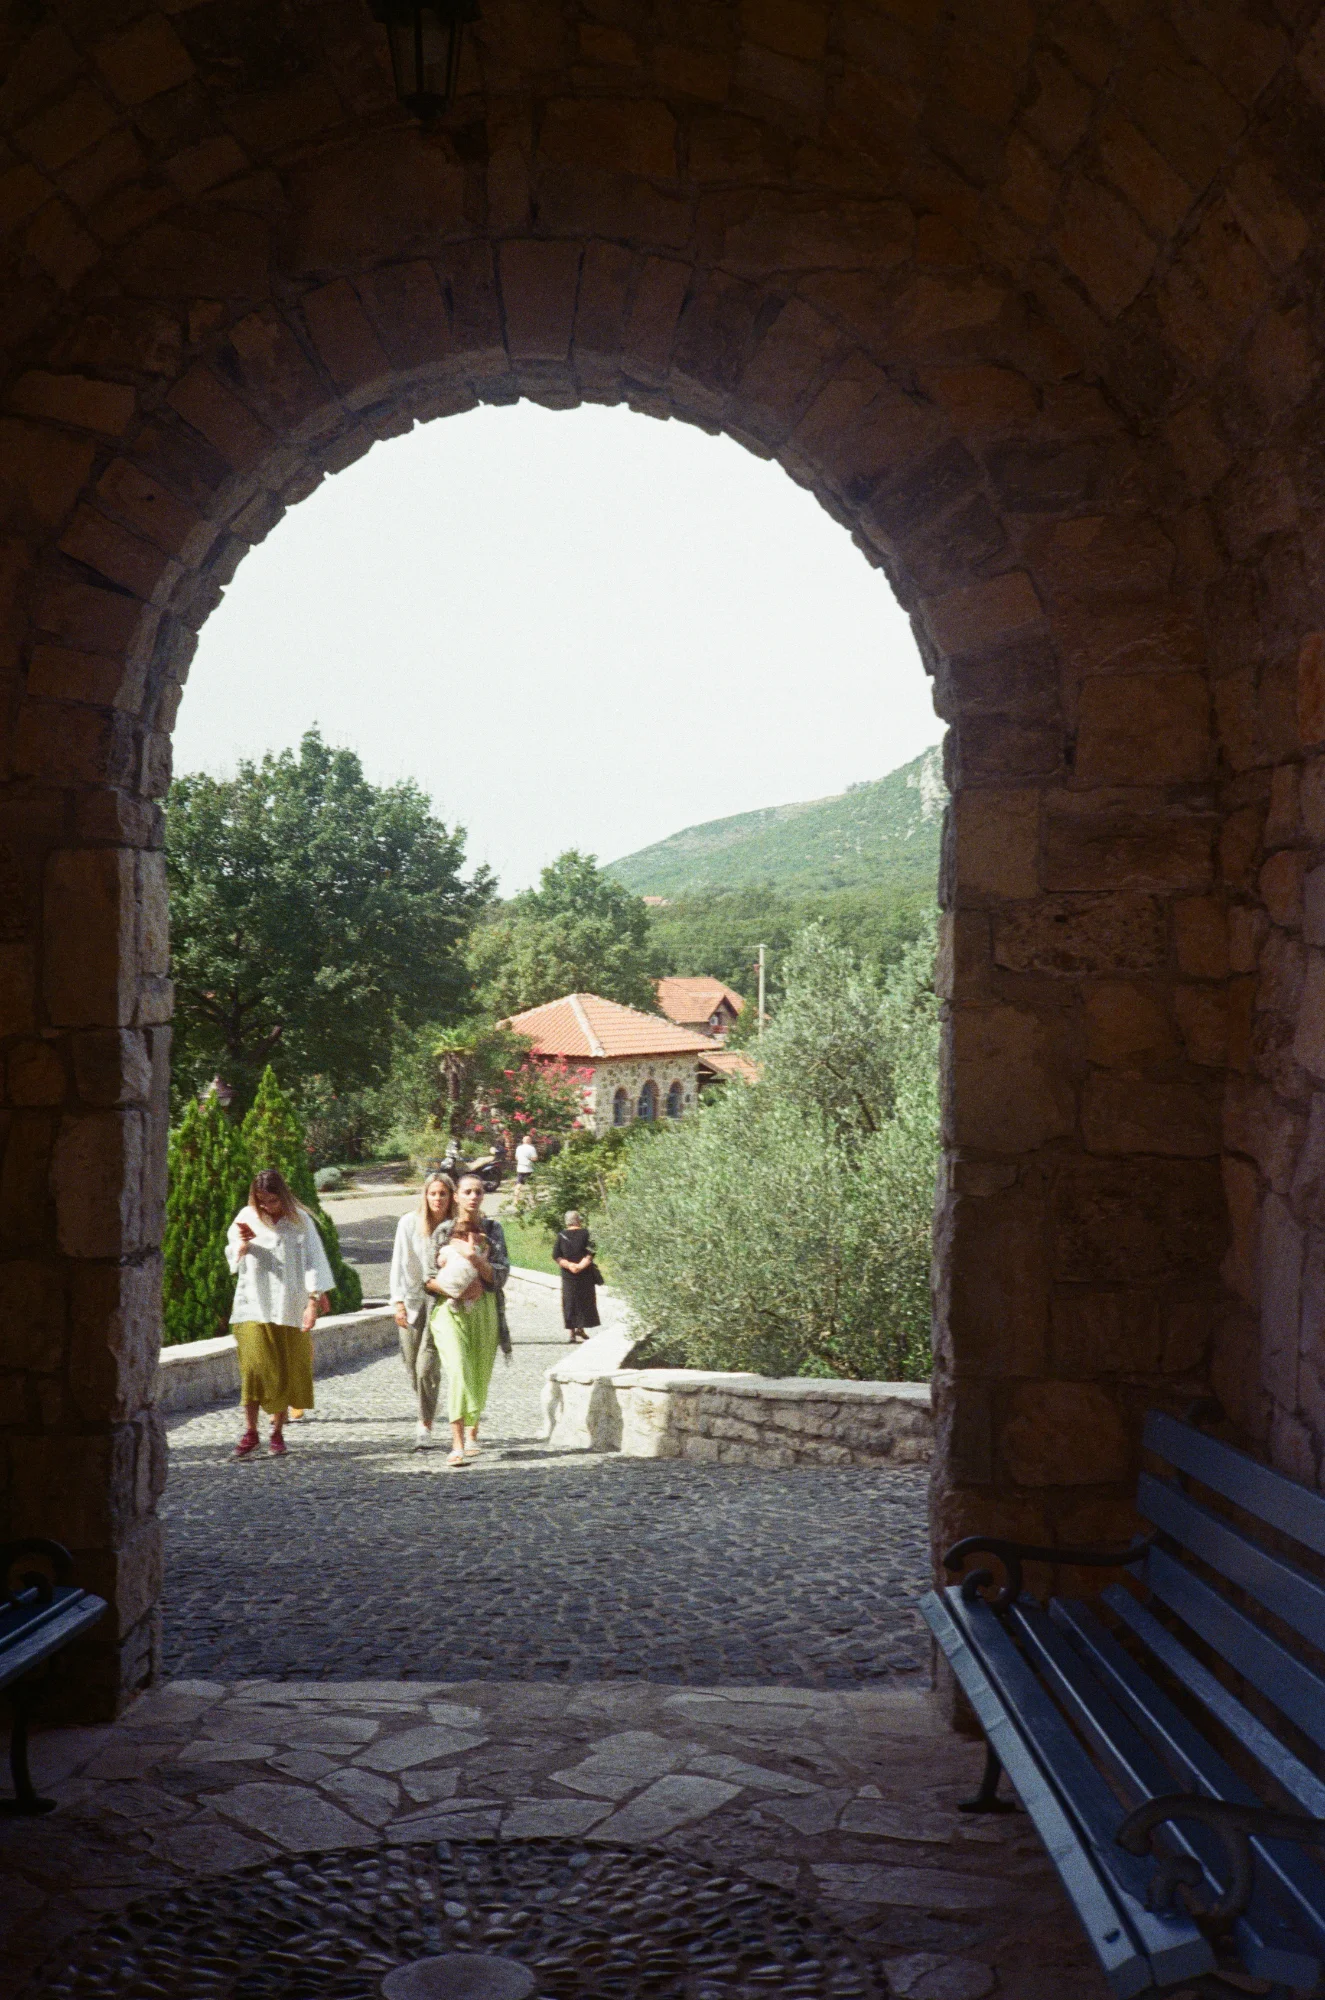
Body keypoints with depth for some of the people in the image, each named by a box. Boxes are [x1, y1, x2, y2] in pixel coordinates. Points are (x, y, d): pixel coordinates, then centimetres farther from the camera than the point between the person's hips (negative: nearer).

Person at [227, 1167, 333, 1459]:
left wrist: (313, 1302, -9)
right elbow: (234, 1259, 14)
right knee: (254, 1366, -12)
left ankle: (277, 1432, 14)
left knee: (286, 1371, 3)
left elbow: (313, 1261, -1)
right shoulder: (247, 1217, 5)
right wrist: (243, 1242, -8)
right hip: (254, 1306, 0)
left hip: (290, 1308, 0)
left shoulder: (300, 1220, 1)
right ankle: (250, 1432, -4)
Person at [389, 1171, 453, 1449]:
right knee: (412, 1366, 7)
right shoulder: (409, 1222, -4)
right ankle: (426, 1415, 31)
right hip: (413, 1300, 1)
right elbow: (400, 1263, -4)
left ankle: (425, 1425, 0)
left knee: (427, 1367, -11)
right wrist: (398, 1301, -10)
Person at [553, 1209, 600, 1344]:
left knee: (569, 1304, 6)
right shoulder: (585, 1234, -4)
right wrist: (581, 1266, -18)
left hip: (568, 1276, 2)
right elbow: (590, 1254, -14)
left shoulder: (561, 1236, 3)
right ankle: (580, 1329, 15)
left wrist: (569, 1265, -10)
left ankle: (571, 1333, 2)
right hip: (585, 1276, -2)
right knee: (585, 1302, 13)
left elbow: (556, 1257, -3)